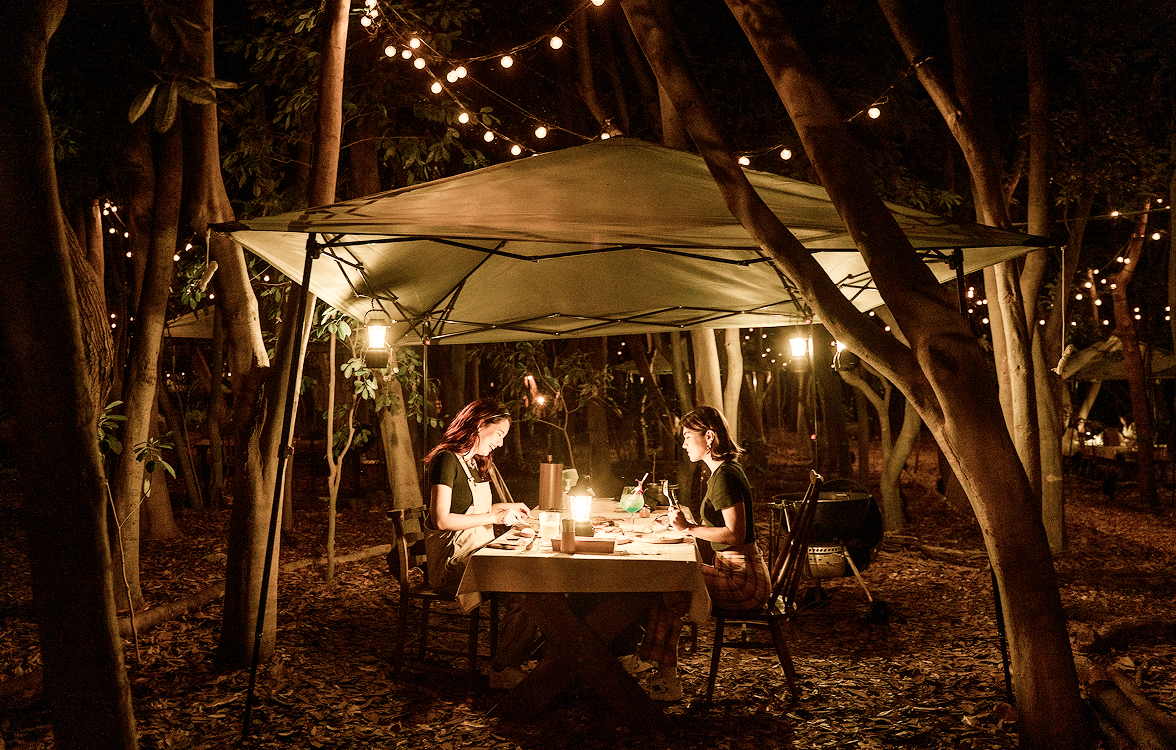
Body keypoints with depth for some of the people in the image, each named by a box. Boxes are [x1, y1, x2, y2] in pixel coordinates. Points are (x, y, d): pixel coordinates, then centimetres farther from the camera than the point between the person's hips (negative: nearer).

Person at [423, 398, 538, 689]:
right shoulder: (447, 459, -9)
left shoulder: (476, 464, 20)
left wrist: (507, 508, 15)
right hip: (452, 561, -9)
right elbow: (442, 519, -18)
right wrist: (495, 517, -13)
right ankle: (502, 672, -12)